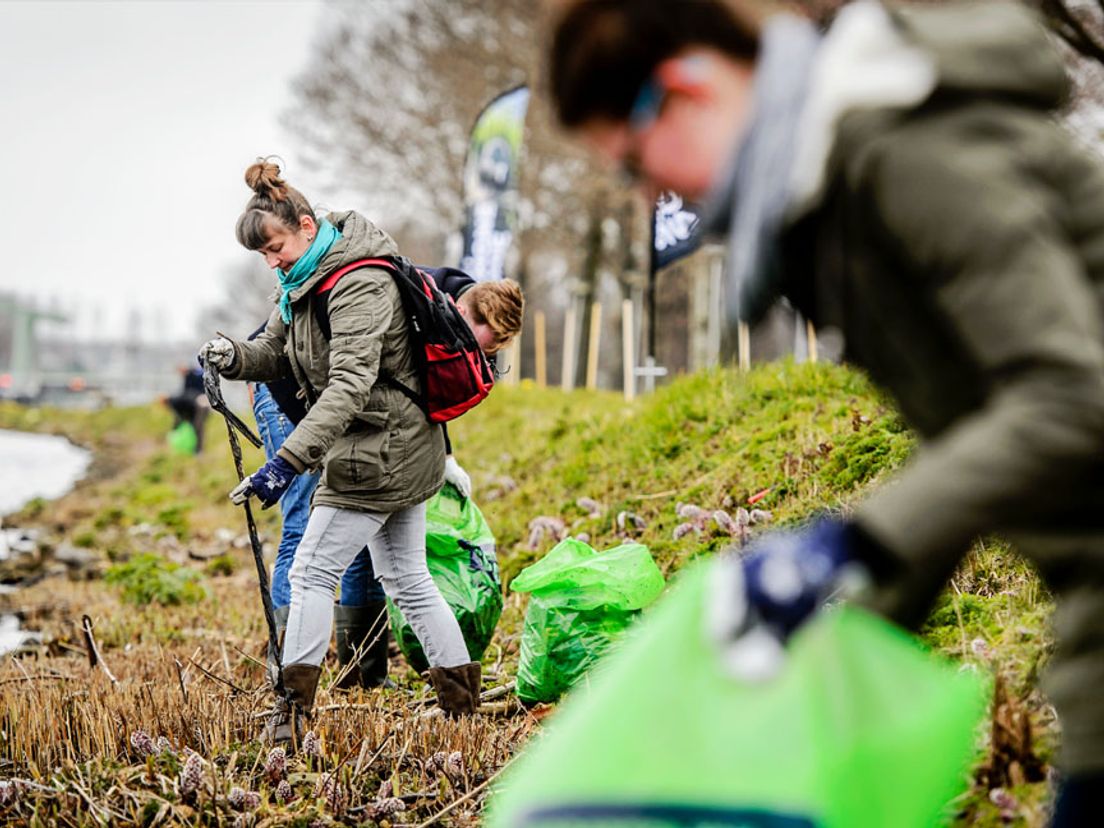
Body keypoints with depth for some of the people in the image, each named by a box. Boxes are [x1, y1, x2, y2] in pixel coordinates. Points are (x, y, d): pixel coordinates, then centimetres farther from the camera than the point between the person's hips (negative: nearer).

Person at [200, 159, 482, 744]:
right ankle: (462, 700, 21)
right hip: (404, 452, 10)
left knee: (312, 572, -6)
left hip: (380, 451, -10)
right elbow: (276, 353, 13)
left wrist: (288, 460, -39)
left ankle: (293, 713, -3)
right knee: (405, 578, 15)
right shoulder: (307, 279, 8)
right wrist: (234, 357, -11)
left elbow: (349, 386, -32)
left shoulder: (360, 284, -23)